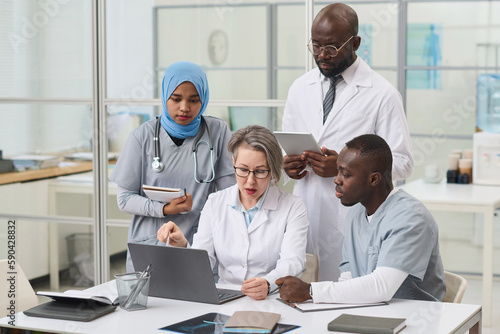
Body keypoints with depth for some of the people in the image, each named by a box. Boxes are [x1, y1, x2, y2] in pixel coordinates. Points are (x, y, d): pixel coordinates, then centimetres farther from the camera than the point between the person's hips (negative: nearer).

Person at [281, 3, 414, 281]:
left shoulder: (382, 94, -3)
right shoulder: (299, 89, 13)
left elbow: (403, 163, -5)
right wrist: (286, 164, -1)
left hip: (353, 218, -4)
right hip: (304, 213, 4)